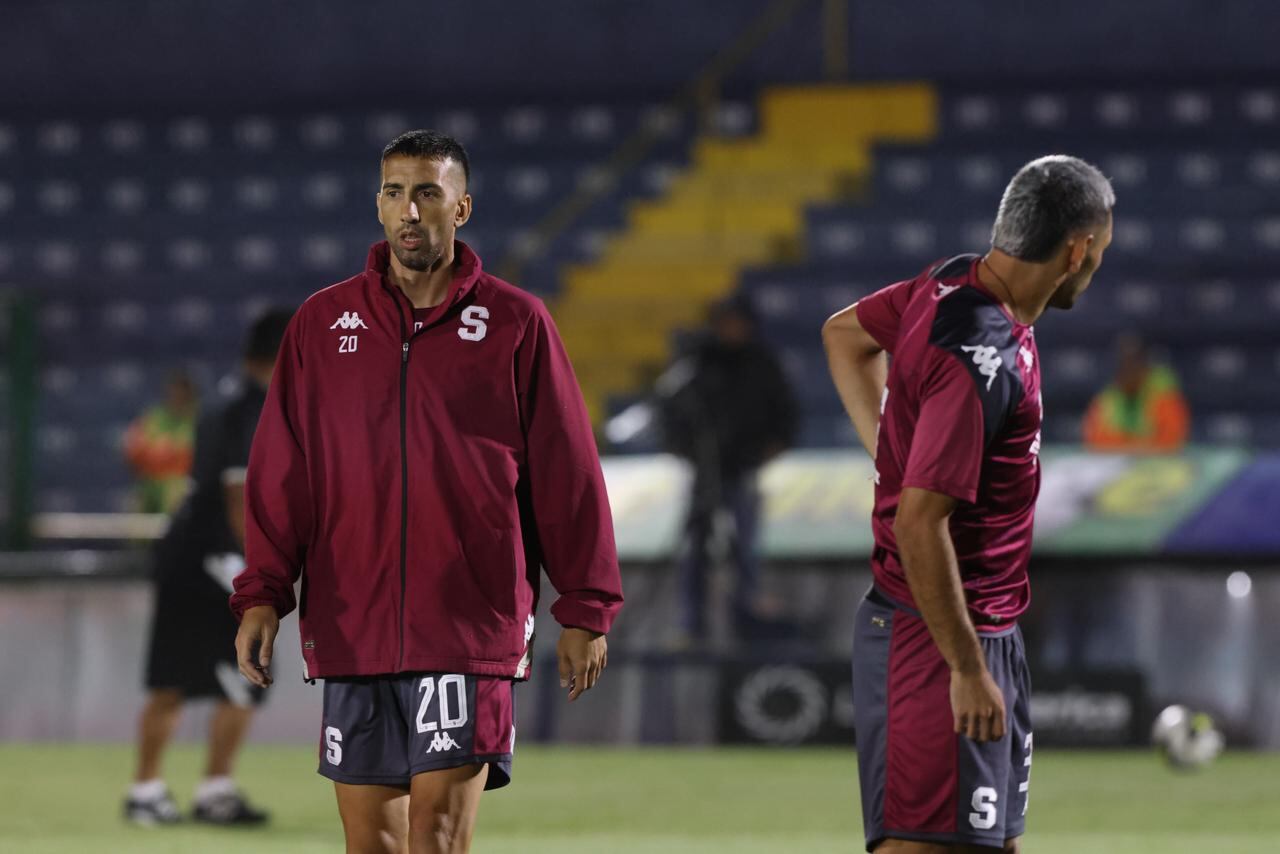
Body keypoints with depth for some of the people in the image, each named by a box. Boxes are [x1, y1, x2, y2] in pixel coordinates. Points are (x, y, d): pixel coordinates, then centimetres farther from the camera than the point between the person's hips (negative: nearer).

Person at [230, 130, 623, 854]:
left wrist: (585, 609, 3)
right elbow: (282, 472, 10)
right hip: (350, 624, 3)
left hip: (471, 624, -3)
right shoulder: (323, 324, 10)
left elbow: (567, 471, 5)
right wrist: (262, 594, 1)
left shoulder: (516, 323, 3)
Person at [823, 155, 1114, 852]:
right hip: (939, 636, -10)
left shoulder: (955, 283, 4)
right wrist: (967, 670, -24)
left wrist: (892, 453, 16)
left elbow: (844, 334, 23)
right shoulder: (984, 362, -25)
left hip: (987, 629, 10)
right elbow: (919, 523, -28)